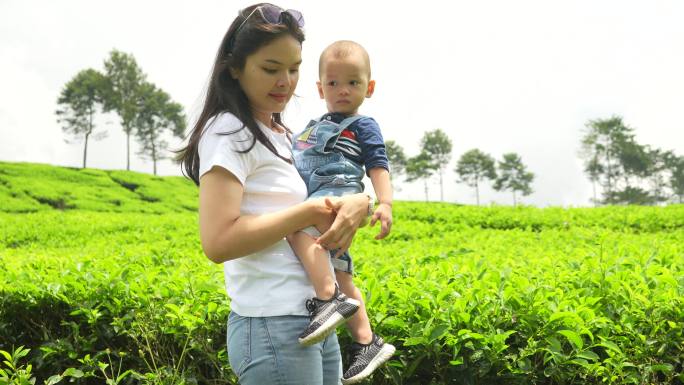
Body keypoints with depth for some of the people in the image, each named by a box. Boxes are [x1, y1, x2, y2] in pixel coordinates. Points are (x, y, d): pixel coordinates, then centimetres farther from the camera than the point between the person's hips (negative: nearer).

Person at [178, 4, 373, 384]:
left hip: (316, 320, 8)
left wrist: (357, 204, -9)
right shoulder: (229, 132, -11)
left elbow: (328, 198, 14)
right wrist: (309, 212, -17)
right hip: (272, 327, -8)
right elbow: (218, 242, -21)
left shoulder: (284, 136, 15)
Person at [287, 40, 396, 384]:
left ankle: (330, 299, -39)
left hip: (338, 194, -8)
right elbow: (300, 166, 37)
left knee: (298, 228, -36)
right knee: (340, 278, 6)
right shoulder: (317, 126, 28)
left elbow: (378, 166, -3)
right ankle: (367, 342, 12)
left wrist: (385, 203, -16)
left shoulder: (362, 126, 7)